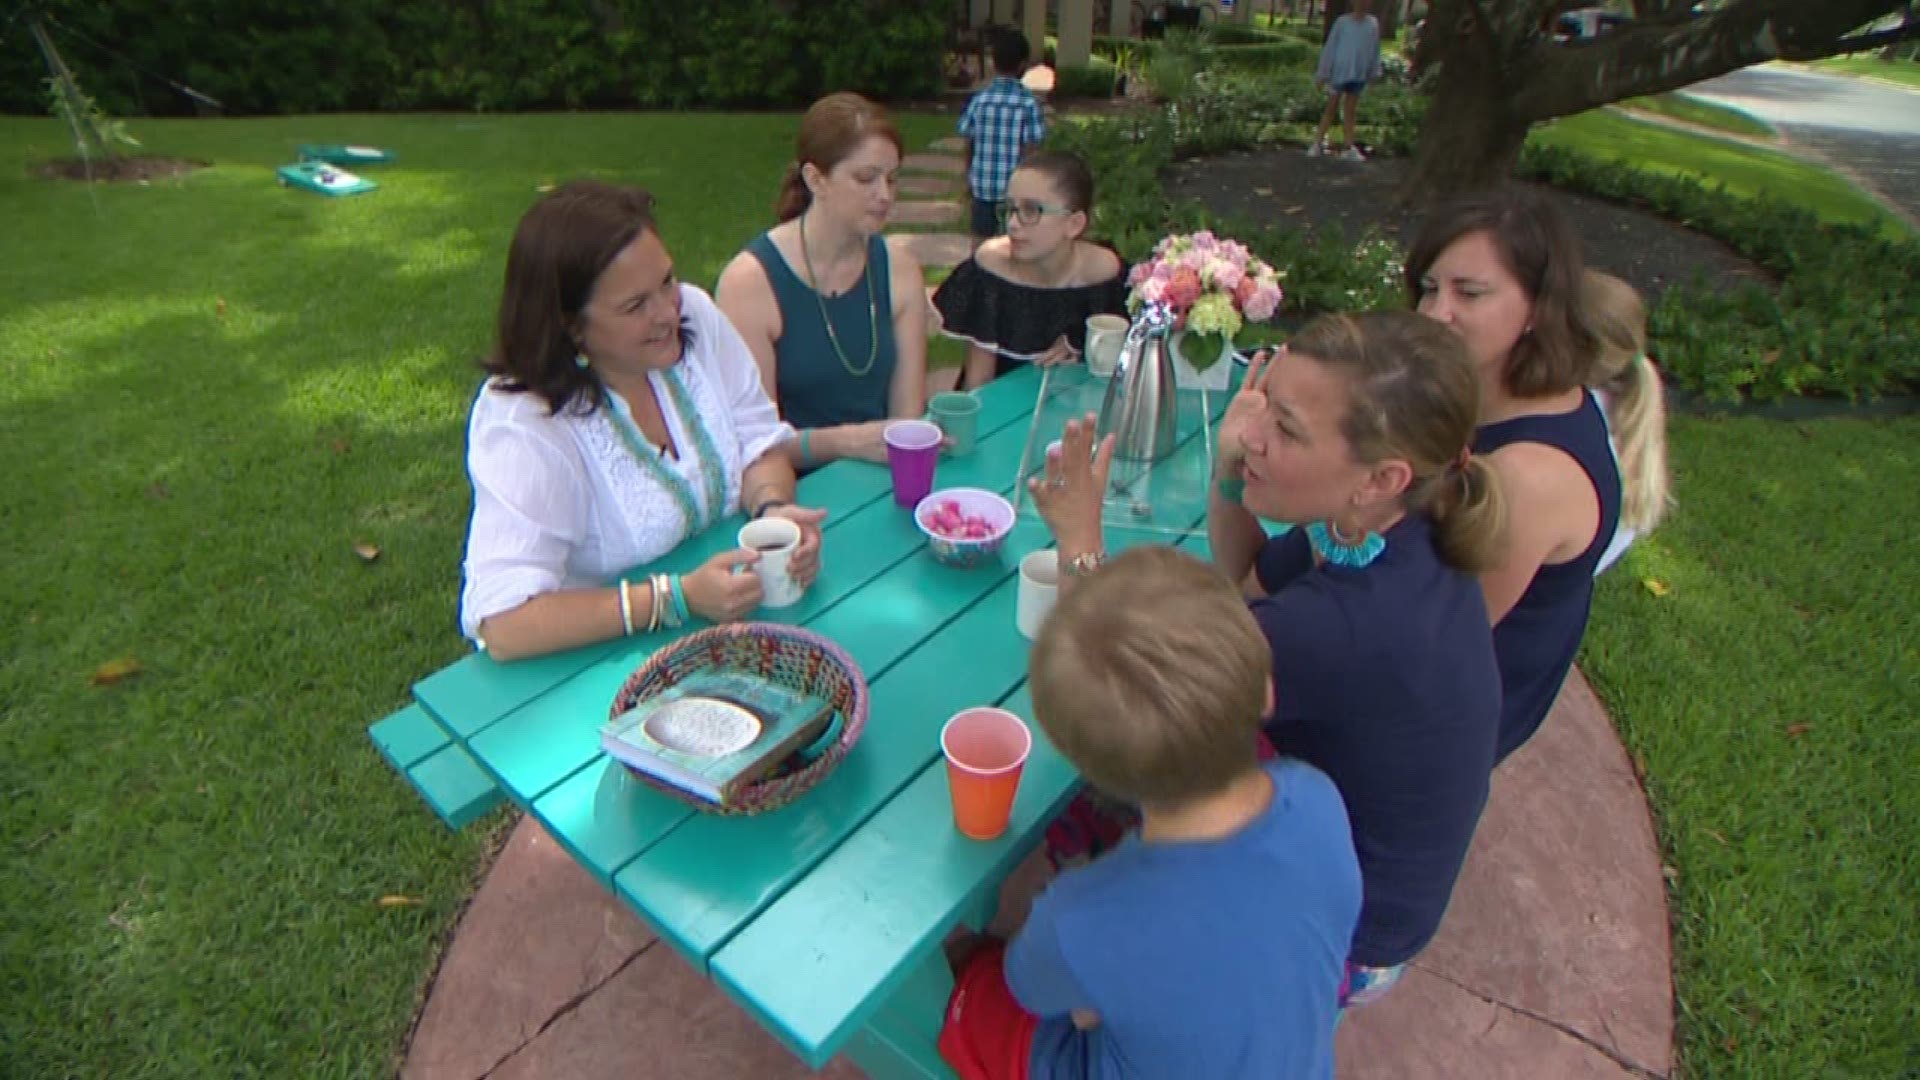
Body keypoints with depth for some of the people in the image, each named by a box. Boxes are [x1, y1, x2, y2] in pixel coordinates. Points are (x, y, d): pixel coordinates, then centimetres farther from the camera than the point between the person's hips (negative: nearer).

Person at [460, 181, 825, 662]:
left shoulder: (695, 315, -6)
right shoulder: (522, 422, -23)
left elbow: (758, 441, 2)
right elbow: (504, 625, -27)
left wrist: (773, 508, -20)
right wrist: (677, 598, -32)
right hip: (594, 659, -6)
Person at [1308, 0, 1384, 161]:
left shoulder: (1373, 24, 5)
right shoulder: (1342, 22, -4)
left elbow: (1374, 49, 10)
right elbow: (1330, 47, -2)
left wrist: (1374, 72, 8)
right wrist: (1323, 72, -5)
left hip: (1359, 75, 3)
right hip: (1340, 72, -3)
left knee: (1350, 111, 7)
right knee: (1331, 108, 3)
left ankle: (1349, 148, 10)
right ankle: (1318, 143, 11)